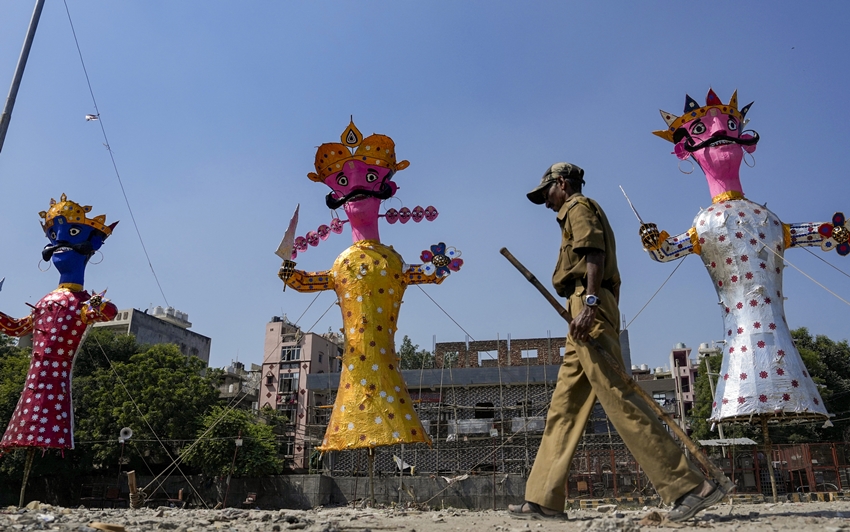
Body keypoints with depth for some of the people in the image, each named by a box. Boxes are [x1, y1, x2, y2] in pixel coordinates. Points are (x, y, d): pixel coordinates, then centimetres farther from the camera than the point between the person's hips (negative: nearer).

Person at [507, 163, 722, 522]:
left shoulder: (578, 206, 4)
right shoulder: (585, 212, 30)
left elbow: (594, 253, -14)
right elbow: (611, 276, 24)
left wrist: (588, 303, -25)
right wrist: (608, 322, 20)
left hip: (588, 306, -10)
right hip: (598, 309, 10)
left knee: (616, 397, -15)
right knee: (564, 408, 5)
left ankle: (690, 485, -14)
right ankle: (545, 499, 6)